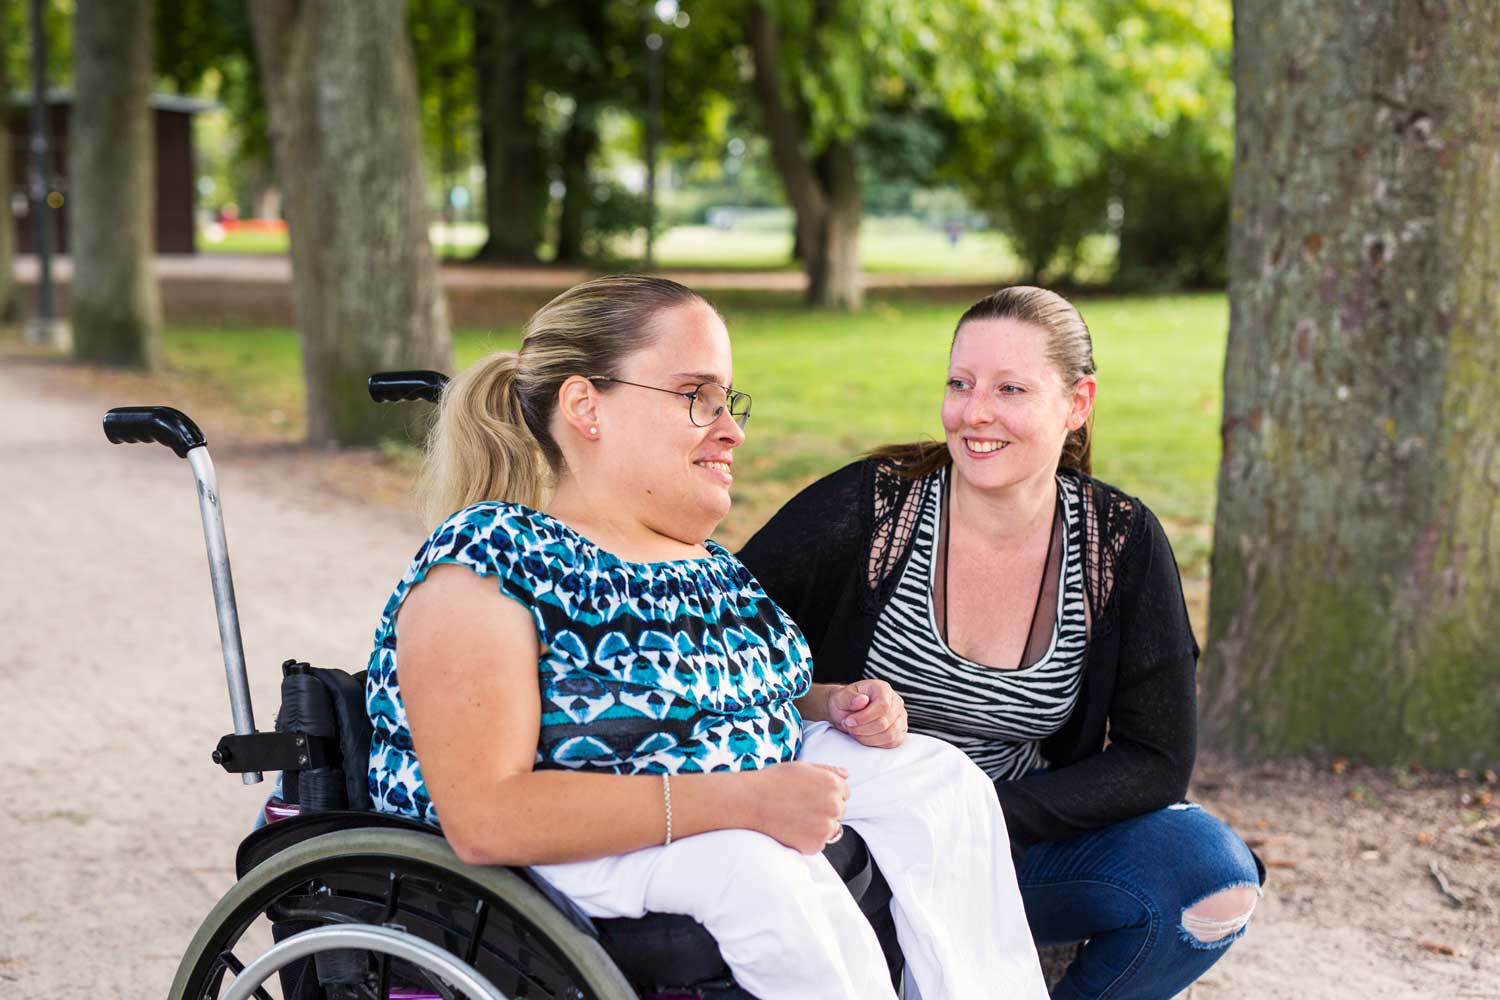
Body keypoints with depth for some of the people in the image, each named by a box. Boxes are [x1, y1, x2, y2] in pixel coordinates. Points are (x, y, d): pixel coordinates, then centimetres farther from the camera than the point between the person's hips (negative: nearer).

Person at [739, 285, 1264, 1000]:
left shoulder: (1121, 543, -5)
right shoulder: (871, 505, -11)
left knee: (1213, 873, -21)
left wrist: (987, 815, -19)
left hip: (1018, 836, 3)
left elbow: (1156, 761, -6)